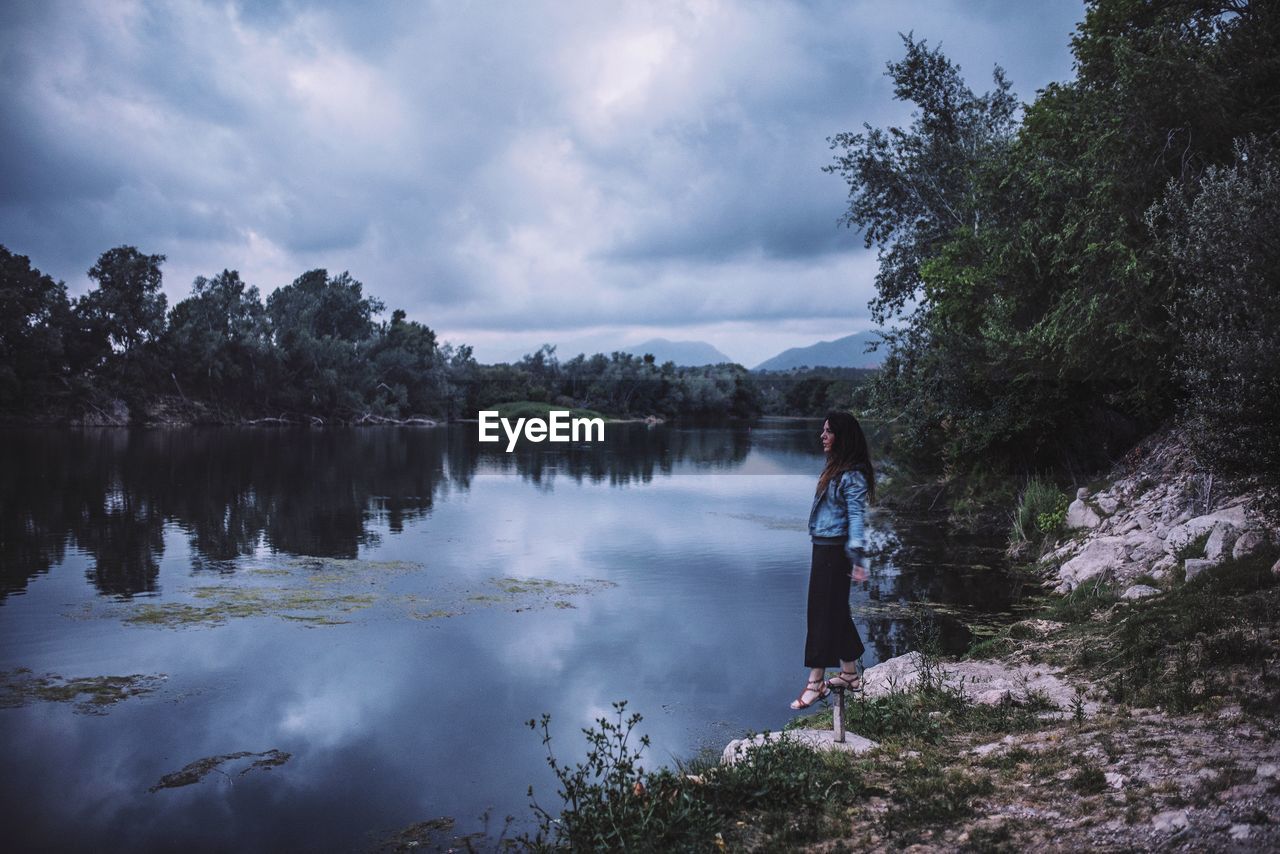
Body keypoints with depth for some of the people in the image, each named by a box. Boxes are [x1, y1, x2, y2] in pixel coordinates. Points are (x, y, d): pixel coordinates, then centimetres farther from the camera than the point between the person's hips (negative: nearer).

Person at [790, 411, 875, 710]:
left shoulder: (852, 475, -15)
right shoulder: (835, 468, 13)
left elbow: (856, 516, -21)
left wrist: (856, 558, -26)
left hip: (834, 550, -9)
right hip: (823, 548, 9)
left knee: (823, 612, -4)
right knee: (836, 612, 15)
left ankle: (816, 683, 3)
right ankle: (850, 674, 26)